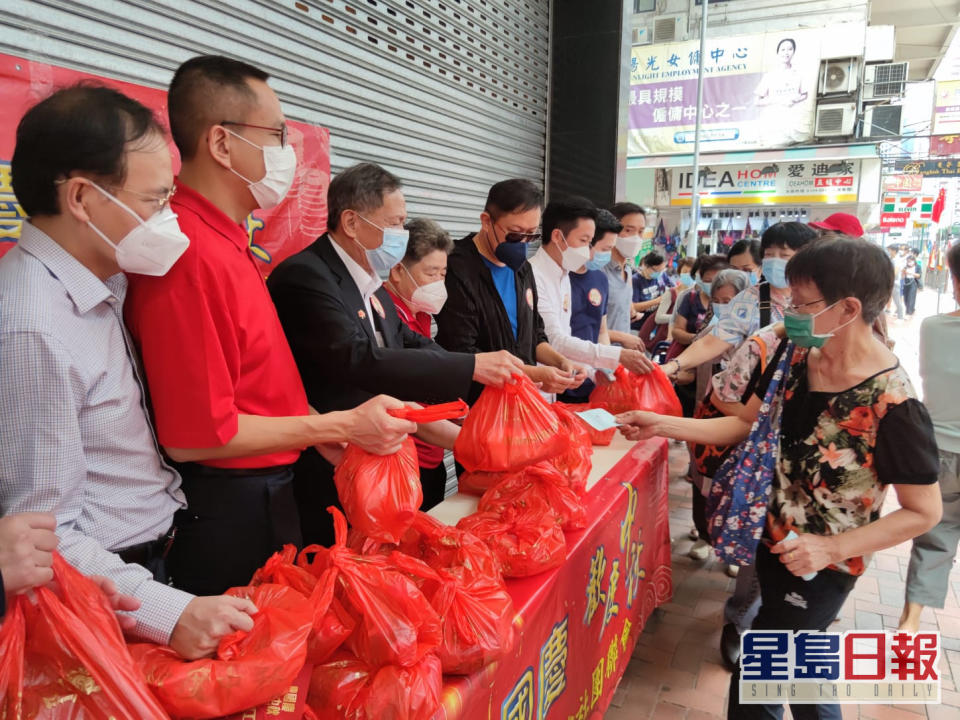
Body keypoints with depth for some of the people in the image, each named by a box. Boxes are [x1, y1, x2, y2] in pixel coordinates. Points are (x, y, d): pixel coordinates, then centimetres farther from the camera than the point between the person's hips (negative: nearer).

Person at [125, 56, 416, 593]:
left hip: (265, 488, 9)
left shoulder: (226, 239, 7)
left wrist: (318, 429, 4)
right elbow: (196, 435, -23)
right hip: (226, 508, -9)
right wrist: (339, 427, -17)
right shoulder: (191, 254, -24)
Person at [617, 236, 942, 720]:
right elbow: (746, 425, 2)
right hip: (771, 538, 6)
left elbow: (924, 512, -17)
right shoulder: (795, 356, -7)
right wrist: (662, 425, -6)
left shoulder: (893, 406, -27)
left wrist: (834, 547, -23)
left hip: (819, 568, -6)